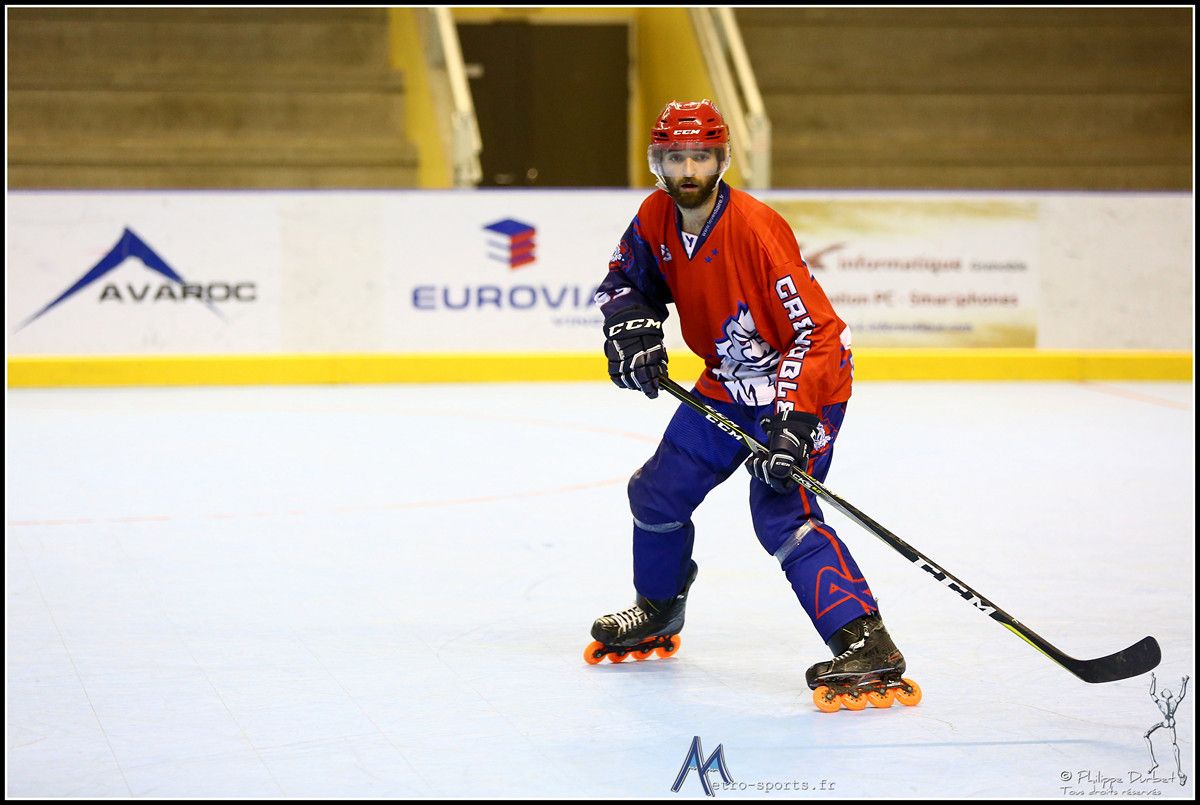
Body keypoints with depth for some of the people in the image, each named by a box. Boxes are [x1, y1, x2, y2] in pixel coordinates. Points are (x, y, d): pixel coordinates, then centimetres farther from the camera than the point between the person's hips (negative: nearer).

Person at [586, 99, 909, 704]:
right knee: (659, 492, 13)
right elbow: (625, 279, 13)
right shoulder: (656, 217, -6)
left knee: (780, 511, -26)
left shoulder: (757, 229, -29)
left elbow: (817, 331, -30)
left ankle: (865, 644, -32)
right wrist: (632, 324, -10)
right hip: (728, 384, 8)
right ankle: (657, 615, 39)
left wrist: (794, 422, -38)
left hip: (804, 385, -8)